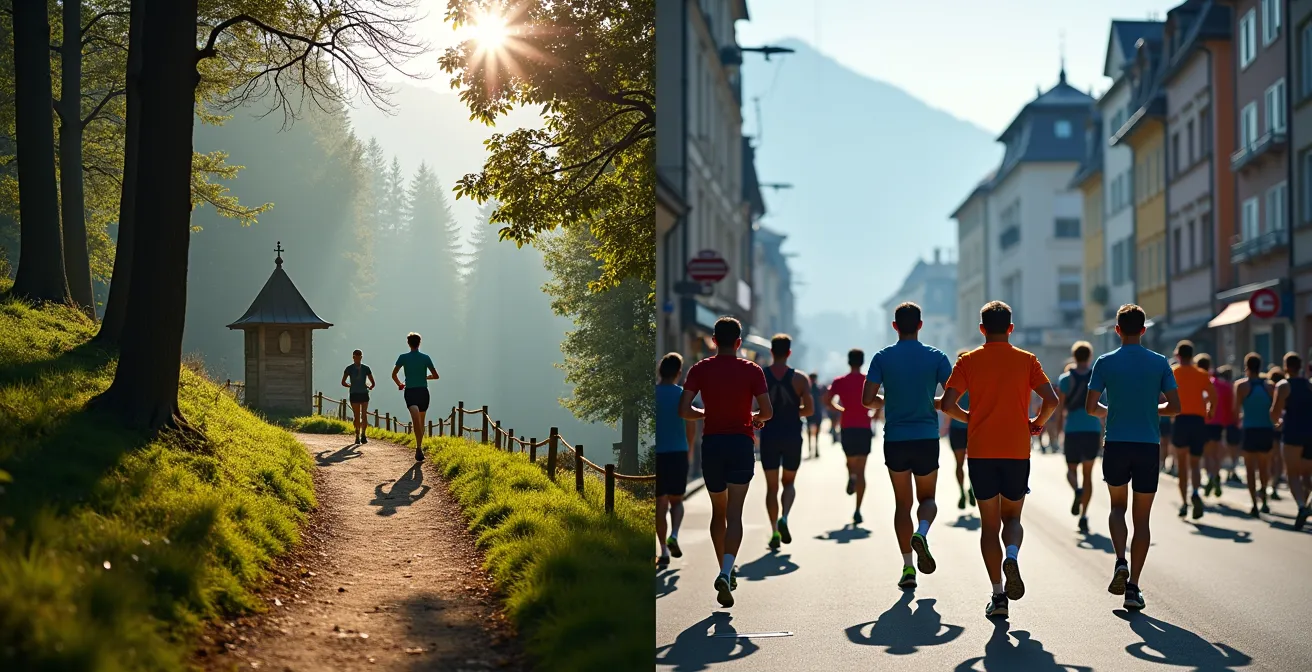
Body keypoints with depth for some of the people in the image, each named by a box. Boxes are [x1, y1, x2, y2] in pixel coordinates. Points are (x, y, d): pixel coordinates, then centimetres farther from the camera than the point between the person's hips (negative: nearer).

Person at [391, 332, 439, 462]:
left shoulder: (403, 357, 0)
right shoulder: (426, 358, 2)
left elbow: (394, 375, -2)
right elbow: (435, 376, 3)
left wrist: (399, 384, 18)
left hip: (410, 392, -2)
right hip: (423, 392, 2)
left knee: (416, 420, -19)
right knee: (421, 422, 18)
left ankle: (419, 448, -37)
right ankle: (419, 448, 28)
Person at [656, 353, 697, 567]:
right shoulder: (682, 394, -3)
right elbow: (691, 427, -4)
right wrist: (690, 450, 14)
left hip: (657, 454, 0)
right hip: (678, 453, 0)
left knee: (660, 503, 7)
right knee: (676, 500, 15)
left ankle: (664, 551, 6)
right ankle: (674, 536, -9)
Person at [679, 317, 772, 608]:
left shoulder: (700, 370, 1)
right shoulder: (752, 370, -2)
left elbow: (684, 410, -6)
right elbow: (766, 412, -5)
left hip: (711, 444, 2)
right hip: (741, 443, -1)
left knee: (718, 511, 17)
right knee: (734, 513, -7)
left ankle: (725, 571, 25)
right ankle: (726, 573, -25)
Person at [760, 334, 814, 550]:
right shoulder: (800, 378, -2)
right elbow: (809, 409, -6)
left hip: (769, 437, 0)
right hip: (792, 437, 0)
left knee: (771, 486, 9)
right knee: (788, 482, 16)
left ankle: (774, 532, 2)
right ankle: (784, 518, -9)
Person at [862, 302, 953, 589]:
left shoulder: (882, 358, -2)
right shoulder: (936, 357, -2)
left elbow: (868, 400, -7)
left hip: (895, 440, 0)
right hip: (927, 439, 0)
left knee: (903, 503, 11)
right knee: (927, 498, 16)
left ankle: (908, 567, 6)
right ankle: (921, 533, -16)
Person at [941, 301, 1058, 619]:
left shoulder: (969, 361, 1)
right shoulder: (1026, 360, 3)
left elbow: (947, 404, -8)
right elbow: (1051, 400, -7)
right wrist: (1037, 424, 12)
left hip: (980, 452, 0)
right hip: (1017, 451, 0)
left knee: (989, 524, 8)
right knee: (1012, 518, 15)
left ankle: (998, 595, 2)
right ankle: (1012, 557, -18)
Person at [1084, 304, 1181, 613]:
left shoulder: (1105, 363, -2)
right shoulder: (1159, 363, 0)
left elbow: (1090, 407, -3)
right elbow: (1174, 406, -1)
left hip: (1116, 445, 0)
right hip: (1148, 447, 0)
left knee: (1118, 506, 20)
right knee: (1142, 517, 7)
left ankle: (1121, 562, -5)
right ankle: (1133, 588, 3)